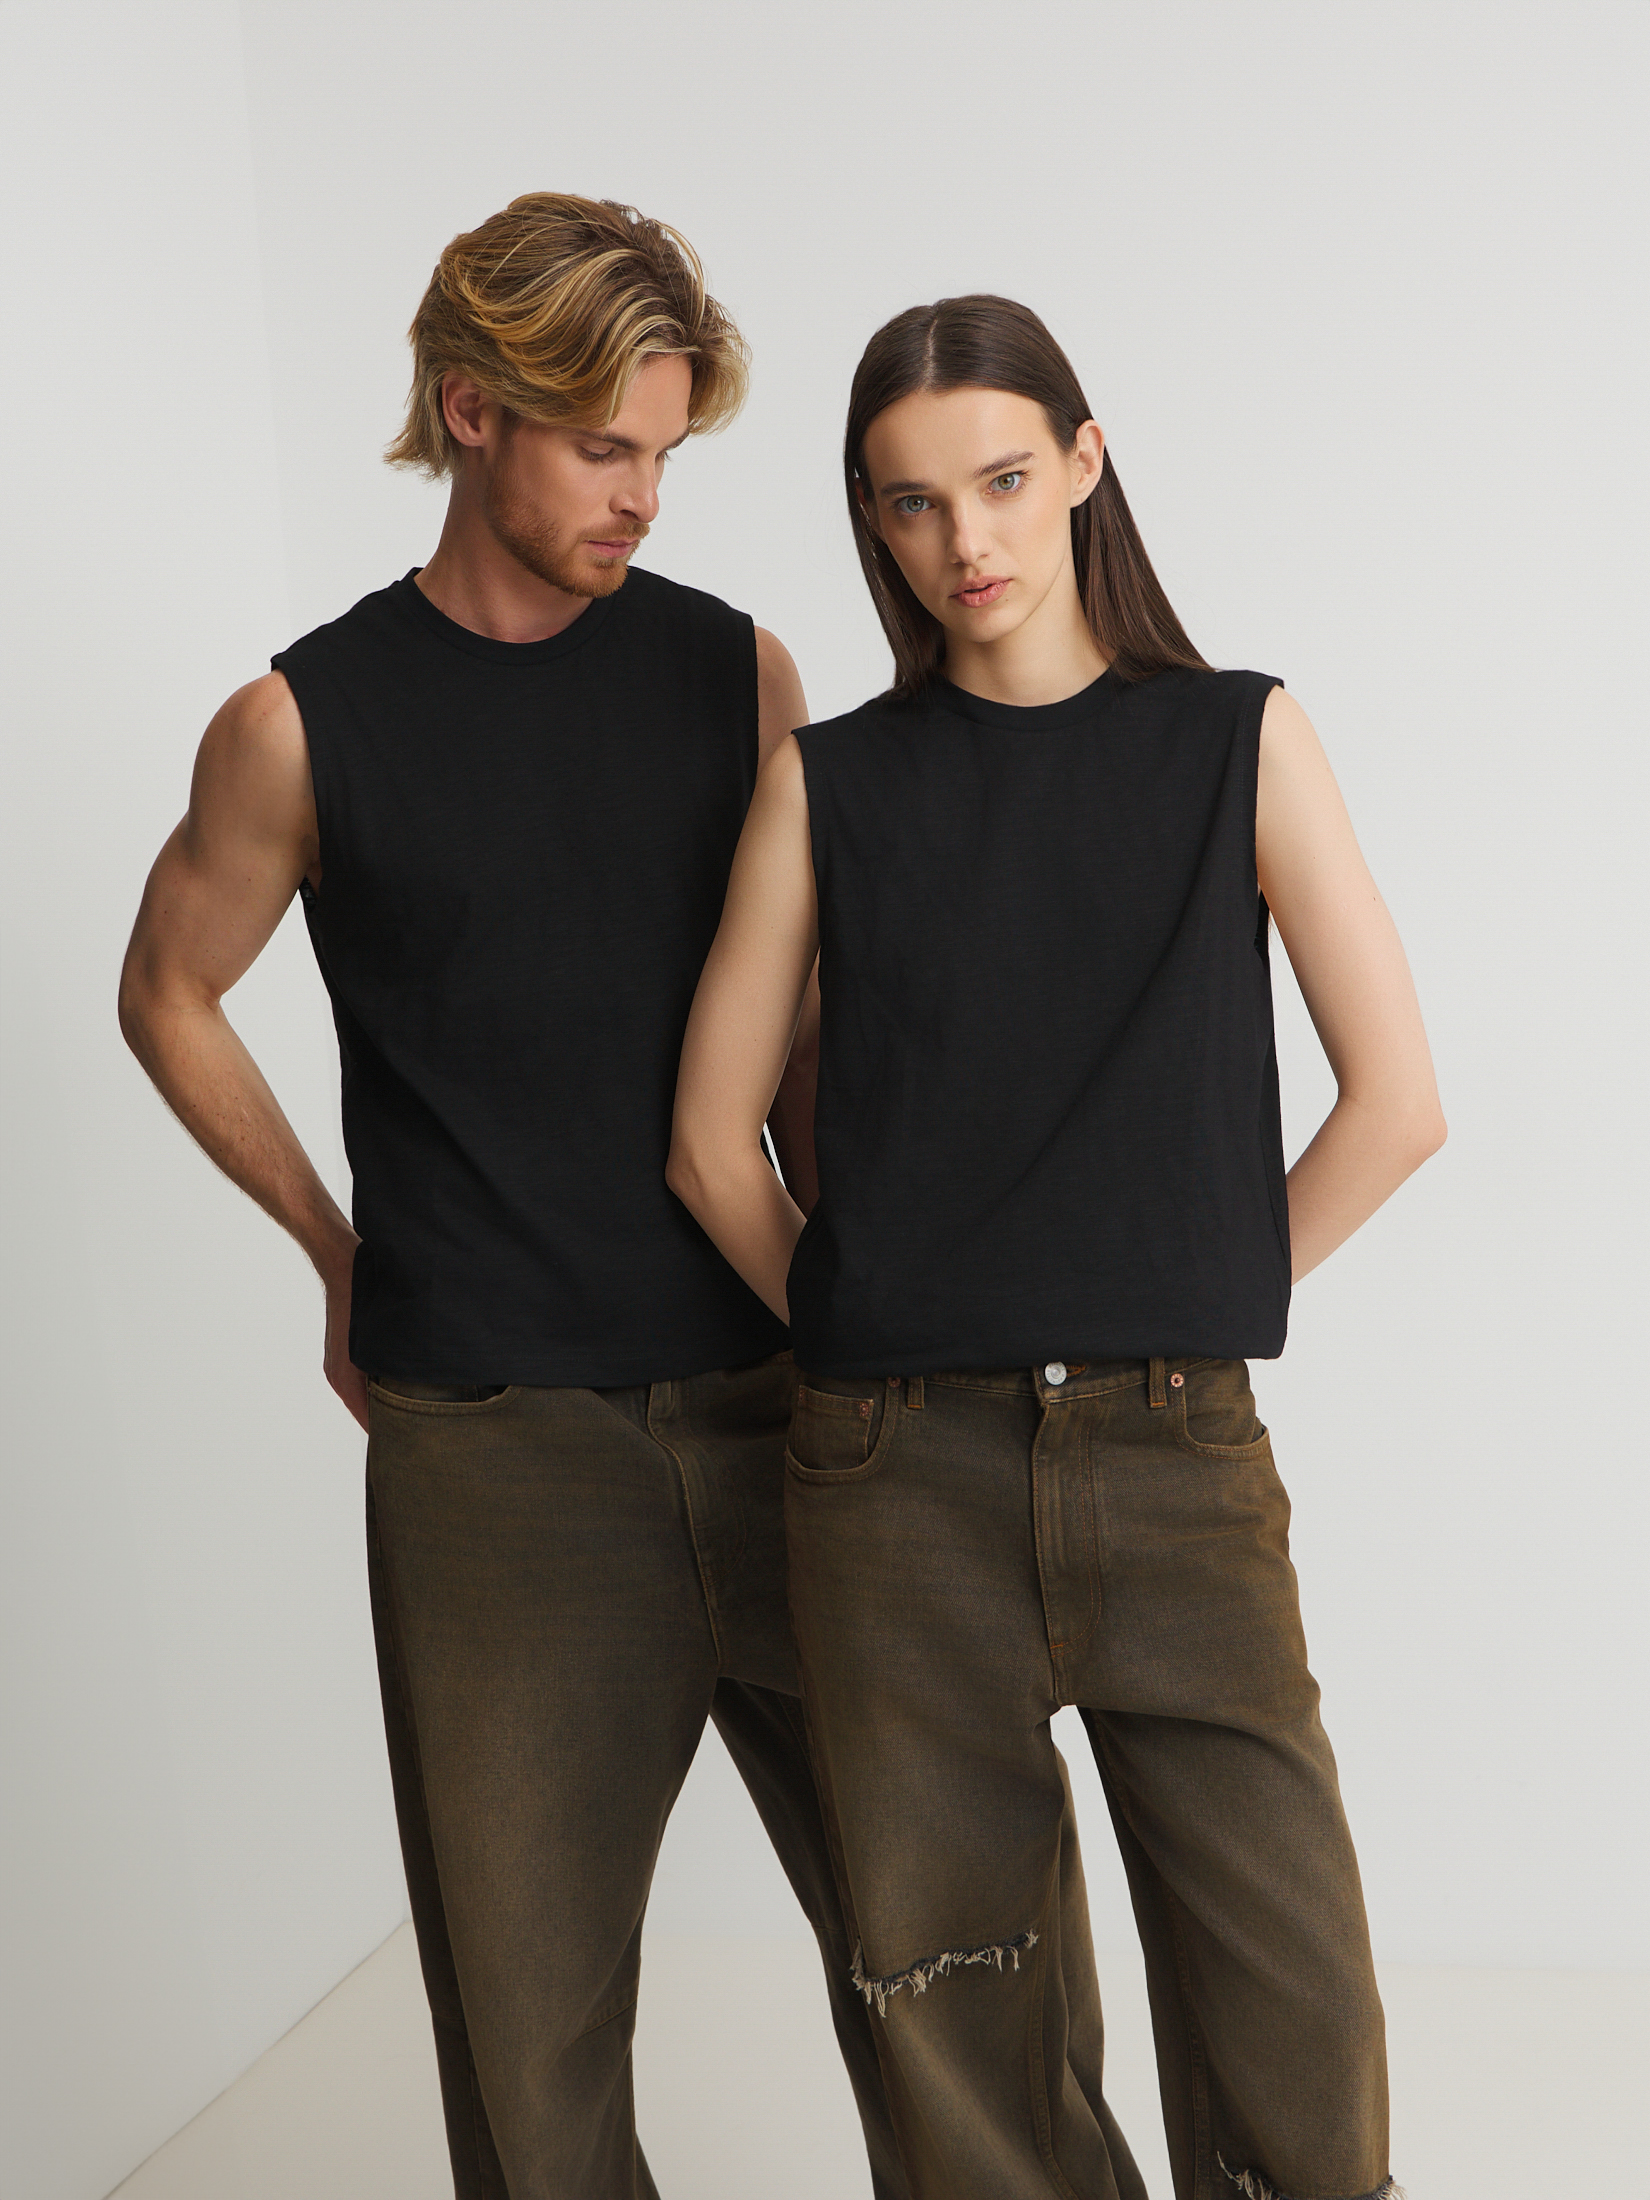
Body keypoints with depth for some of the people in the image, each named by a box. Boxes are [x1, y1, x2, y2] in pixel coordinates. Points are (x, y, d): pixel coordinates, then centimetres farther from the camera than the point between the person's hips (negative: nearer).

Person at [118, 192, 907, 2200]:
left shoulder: (736, 672, 6)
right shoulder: (306, 726, -1)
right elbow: (167, 995, 13)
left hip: (768, 1397, 3)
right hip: (492, 1439, -2)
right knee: (531, 1995, 6)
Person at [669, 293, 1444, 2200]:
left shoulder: (1239, 740, 4)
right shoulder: (831, 783, 6)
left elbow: (1394, 1100, 1)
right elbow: (712, 1138, 8)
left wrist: (1193, 1306, 4)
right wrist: (863, 1332, 6)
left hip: (1175, 1456, 0)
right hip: (899, 1472, 1)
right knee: (958, 2022, 8)